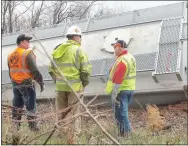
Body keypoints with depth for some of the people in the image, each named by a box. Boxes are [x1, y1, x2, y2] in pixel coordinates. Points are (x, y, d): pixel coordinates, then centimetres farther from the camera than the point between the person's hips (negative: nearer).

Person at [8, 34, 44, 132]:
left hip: (15, 84, 7)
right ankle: (33, 127, 3)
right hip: (26, 83, -7)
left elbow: (10, 71, 16)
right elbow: (34, 69, -17)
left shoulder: (11, 56, 10)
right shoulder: (27, 53, -13)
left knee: (17, 105, 15)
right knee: (30, 106, 0)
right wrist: (40, 81, -11)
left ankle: (15, 126, 20)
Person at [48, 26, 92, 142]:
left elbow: (51, 69, 12)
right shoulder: (79, 50, -8)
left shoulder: (58, 50, 9)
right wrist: (84, 83, 1)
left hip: (60, 86, 5)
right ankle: (74, 137, 1)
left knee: (61, 112, 18)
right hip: (74, 86, -5)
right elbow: (86, 70, -13)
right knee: (75, 112, 4)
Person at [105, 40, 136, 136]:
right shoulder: (131, 58, 13)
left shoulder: (122, 61, -18)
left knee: (120, 114, -3)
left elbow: (117, 79, -23)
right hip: (130, 89, 10)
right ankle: (126, 131, 24)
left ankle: (124, 134, -1)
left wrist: (114, 94, -22)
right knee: (123, 111, 19)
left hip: (121, 90, -10)